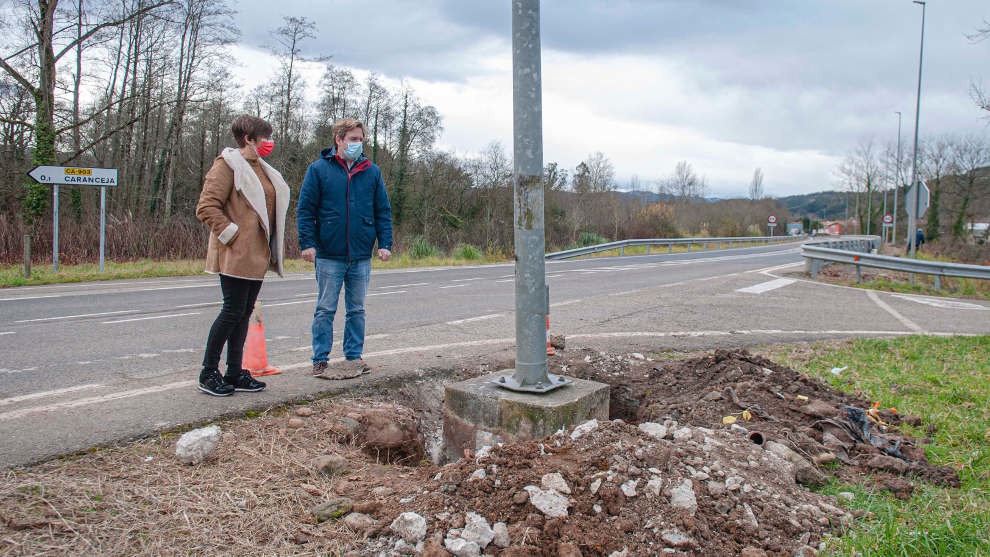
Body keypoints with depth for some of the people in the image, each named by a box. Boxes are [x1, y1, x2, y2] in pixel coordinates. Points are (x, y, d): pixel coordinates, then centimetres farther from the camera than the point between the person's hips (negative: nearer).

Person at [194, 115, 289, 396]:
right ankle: (208, 373, 7)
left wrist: (274, 247, 17)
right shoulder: (228, 165, -8)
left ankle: (234, 373, 19)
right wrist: (231, 234, -17)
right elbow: (206, 207, -15)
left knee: (244, 312, 10)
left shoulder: (262, 169, 18)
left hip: (257, 256, 8)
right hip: (236, 256, -8)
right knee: (233, 310, -6)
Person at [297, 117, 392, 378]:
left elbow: (383, 210, 10)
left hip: (362, 256, 3)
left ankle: (354, 357, 22)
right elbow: (306, 208, -1)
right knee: (325, 309, 3)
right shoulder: (319, 169, 0)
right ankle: (320, 361, 11)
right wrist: (307, 242, -9)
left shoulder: (372, 171, 8)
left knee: (357, 309, 11)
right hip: (329, 256, -3)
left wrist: (385, 243, 1)